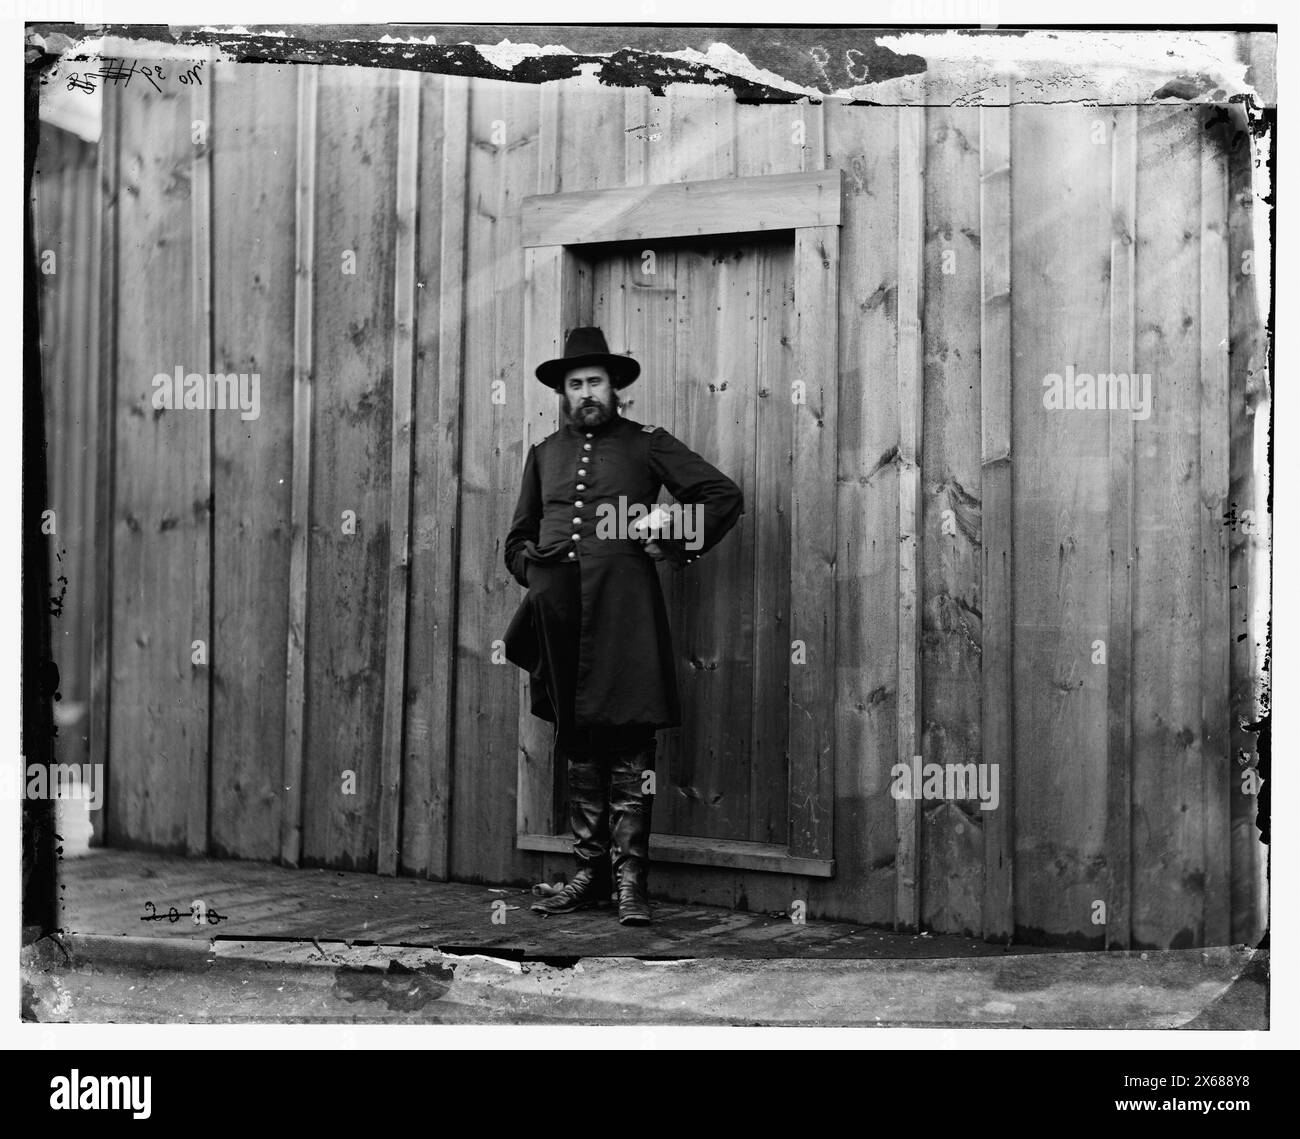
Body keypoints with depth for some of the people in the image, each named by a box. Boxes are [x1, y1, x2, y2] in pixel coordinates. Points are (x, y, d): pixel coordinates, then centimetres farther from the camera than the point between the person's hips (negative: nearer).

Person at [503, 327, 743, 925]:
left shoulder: (646, 444, 7)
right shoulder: (544, 453, 20)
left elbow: (725, 495, 6)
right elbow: (518, 537, 27)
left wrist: (674, 545, 0)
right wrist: (534, 570, 9)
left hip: (623, 612, -4)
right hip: (559, 617, 4)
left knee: (629, 750, -7)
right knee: (578, 748, 8)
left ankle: (629, 879, -5)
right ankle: (590, 871, 14)